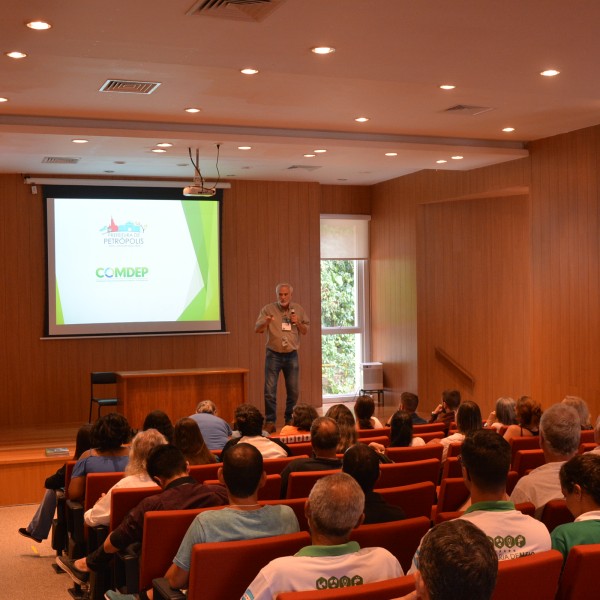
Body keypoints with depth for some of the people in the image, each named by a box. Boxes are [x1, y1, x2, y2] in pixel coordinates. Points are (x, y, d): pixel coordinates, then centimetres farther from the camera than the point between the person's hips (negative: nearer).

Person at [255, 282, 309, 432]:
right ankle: (270, 422, 1)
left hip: (292, 355, 3)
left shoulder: (298, 310, 4)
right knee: (270, 390, -6)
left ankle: (290, 420, 21)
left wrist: (298, 323, -11)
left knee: (293, 390, 7)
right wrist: (266, 322, -32)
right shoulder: (268, 309, -4)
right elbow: (257, 329, -11)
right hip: (274, 355, -2)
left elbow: (305, 331, 10)